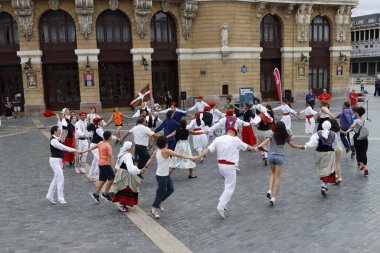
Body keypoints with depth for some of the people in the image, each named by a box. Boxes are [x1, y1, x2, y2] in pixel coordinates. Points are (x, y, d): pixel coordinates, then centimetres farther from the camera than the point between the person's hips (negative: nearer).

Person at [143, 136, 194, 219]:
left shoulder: (157, 151, 1)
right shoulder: (166, 151, -23)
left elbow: (151, 159, 14)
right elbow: (179, 155, -23)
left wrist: (146, 167, 28)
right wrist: (190, 157, -18)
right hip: (161, 176, -9)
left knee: (171, 189, 19)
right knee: (161, 192, 7)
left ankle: (160, 202, 33)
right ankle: (155, 209, 22)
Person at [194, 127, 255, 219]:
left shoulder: (218, 139, 2)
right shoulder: (236, 140, -5)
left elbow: (209, 149, -7)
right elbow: (246, 146, 12)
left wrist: (199, 157, -7)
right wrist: (254, 148, 31)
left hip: (220, 165, 6)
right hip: (230, 166, -6)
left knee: (228, 184, 25)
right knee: (230, 188, -1)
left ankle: (223, 202, 20)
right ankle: (221, 206, -12)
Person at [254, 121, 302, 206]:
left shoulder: (272, 135, 1)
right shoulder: (286, 136, 4)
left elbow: (266, 141, -17)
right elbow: (292, 145, 15)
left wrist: (258, 147, -29)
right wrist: (299, 147, 34)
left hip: (271, 156, 2)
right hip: (280, 157, -1)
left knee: (273, 174, 25)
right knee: (277, 177, 4)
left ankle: (270, 190, 7)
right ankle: (273, 197, -1)